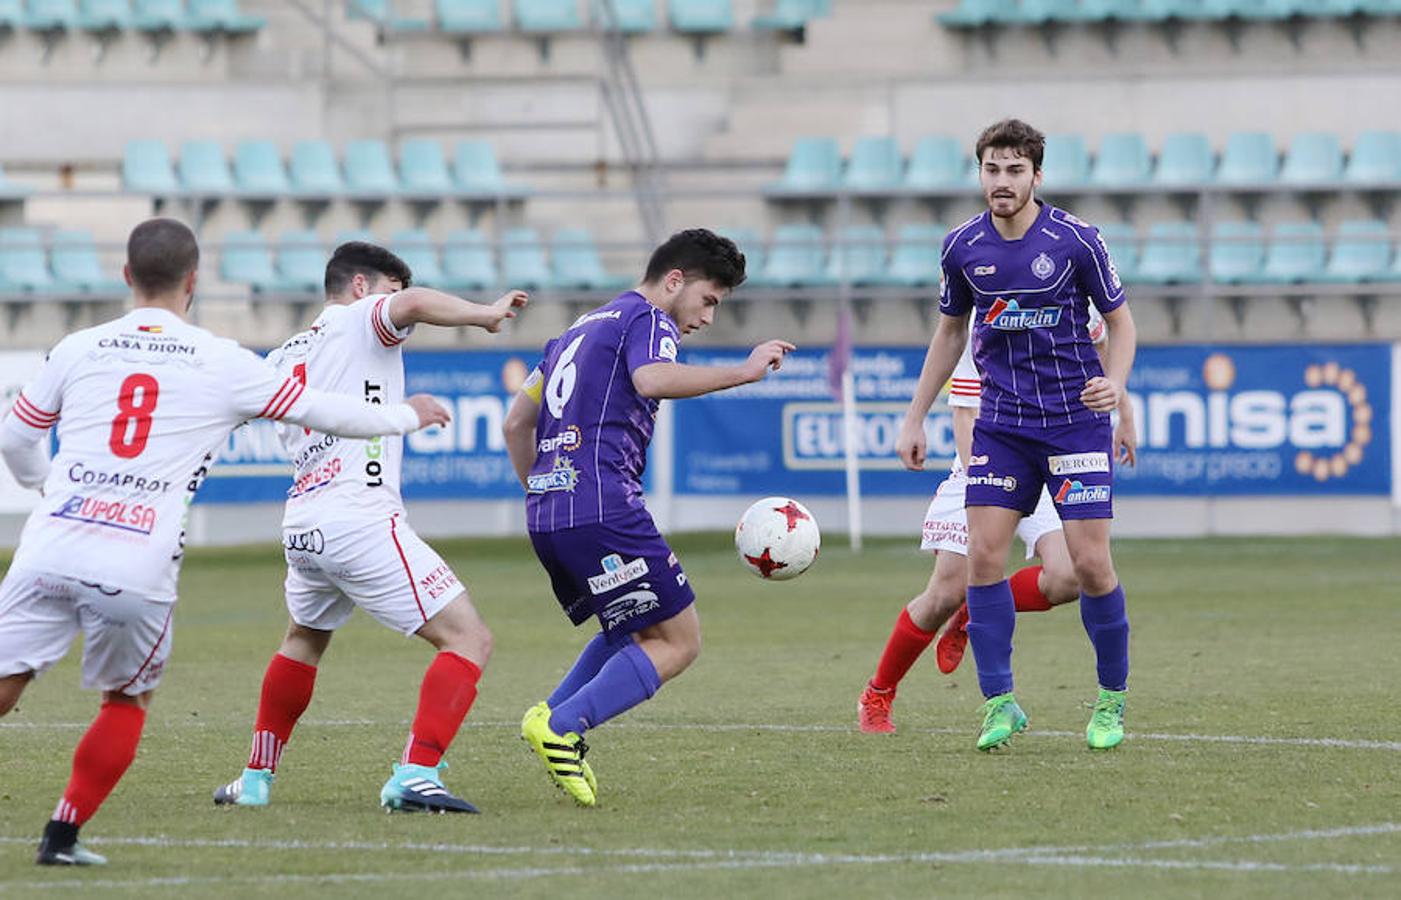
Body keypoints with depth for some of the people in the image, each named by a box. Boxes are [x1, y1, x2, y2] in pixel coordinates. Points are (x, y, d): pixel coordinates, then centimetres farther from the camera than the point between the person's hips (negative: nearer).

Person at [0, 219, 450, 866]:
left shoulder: (78, 349, 11)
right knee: (128, 702, 20)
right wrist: (407, 416, 32)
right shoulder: (222, 364, 5)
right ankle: (62, 835, 15)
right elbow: (321, 412, 14)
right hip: (137, 570, -1)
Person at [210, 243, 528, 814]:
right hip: (362, 523, -8)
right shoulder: (360, 321, 0)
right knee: (470, 640, -8)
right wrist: (485, 314, -11)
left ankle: (256, 779, 35)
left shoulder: (282, 358, 20)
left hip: (301, 526, 8)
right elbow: (414, 304, -21)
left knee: (304, 641, 34)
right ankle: (415, 775, -22)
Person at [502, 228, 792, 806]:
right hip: (602, 507, -9)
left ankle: (553, 718, -1)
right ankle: (561, 726, -19)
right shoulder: (647, 319, 0)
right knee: (678, 641, -4)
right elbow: (652, 379, -23)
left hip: (546, 511, 9)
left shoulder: (581, 328, 27)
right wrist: (743, 372, -18)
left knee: (633, 633, 21)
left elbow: (517, 422, 28)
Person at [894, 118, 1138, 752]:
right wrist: (916, 418, 15)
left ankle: (1112, 701, 11)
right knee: (983, 555, -8)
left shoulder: (1076, 240, -9)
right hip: (1000, 425, 3)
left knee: (1090, 562, -8)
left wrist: (1114, 381, -17)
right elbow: (950, 331, 16)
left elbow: (1120, 321, 2)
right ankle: (1000, 704, 1)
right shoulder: (963, 247, 1)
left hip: (1075, 420, -3)